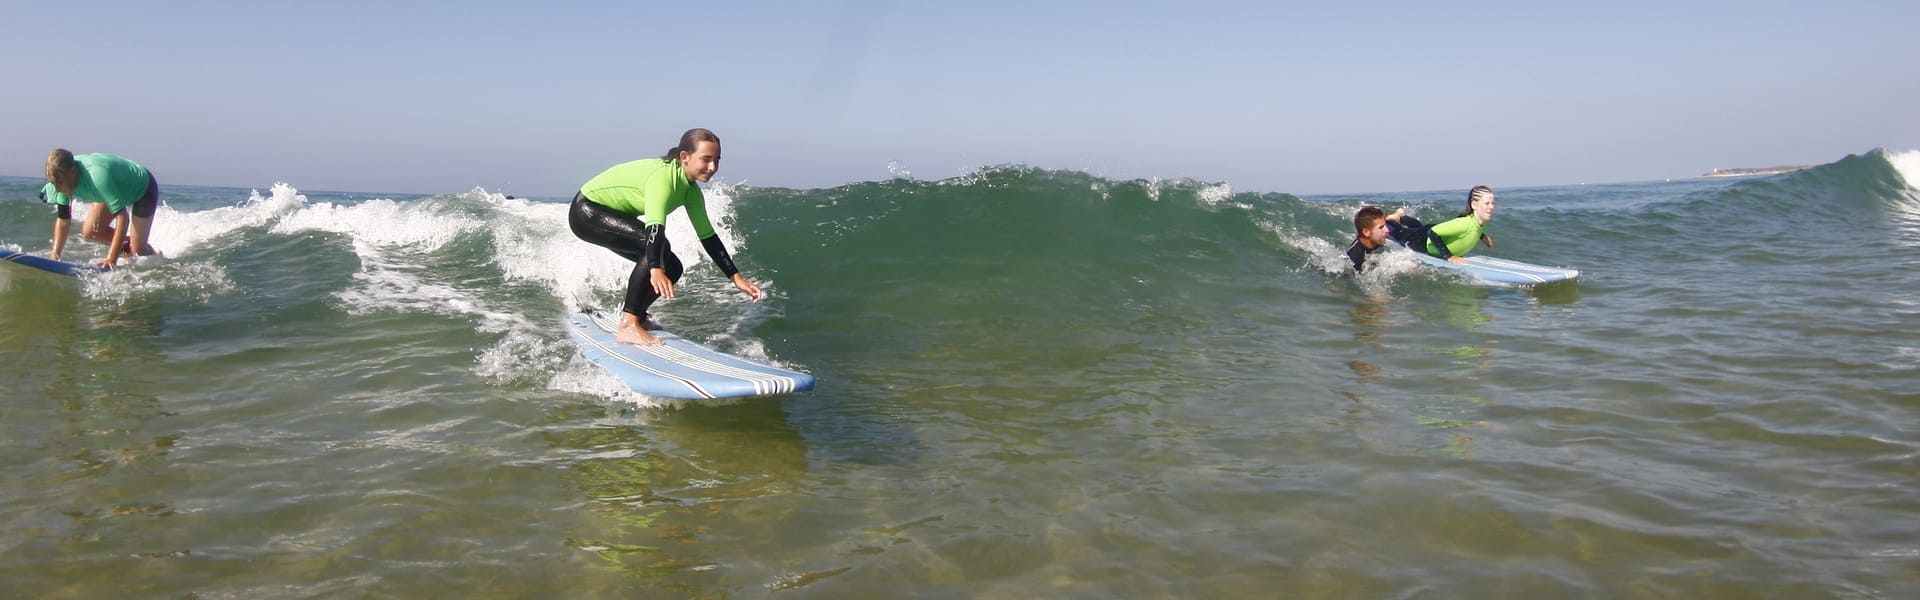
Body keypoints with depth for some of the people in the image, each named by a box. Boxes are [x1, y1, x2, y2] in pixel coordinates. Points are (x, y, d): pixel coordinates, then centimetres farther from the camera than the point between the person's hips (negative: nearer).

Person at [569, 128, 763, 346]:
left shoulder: (691, 191, -4)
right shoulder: (662, 176, -30)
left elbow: (707, 236, 3)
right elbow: (654, 226, -45)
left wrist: (737, 278, -1)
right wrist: (656, 270, -59)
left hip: (614, 216, 9)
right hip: (587, 211, -9)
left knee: (671, 268, 1)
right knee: (656, 244, -29)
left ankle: (636, 314, 22)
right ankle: (628, 325, -27)